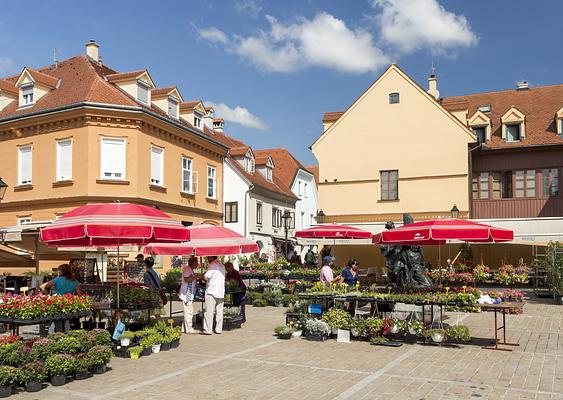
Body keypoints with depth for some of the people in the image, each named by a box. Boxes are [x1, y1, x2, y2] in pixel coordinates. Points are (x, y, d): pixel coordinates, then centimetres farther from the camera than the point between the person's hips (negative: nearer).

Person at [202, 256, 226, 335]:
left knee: (209, 312, -2)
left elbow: (206, 278, -18)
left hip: (211, 292, -7)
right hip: (221, 292, 7)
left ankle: (208, 330, -1)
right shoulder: (222, 266, 13)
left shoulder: (212, 265, -10)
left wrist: (202, 276, 5)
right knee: (219, 312, 9)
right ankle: (219, 329, 11)